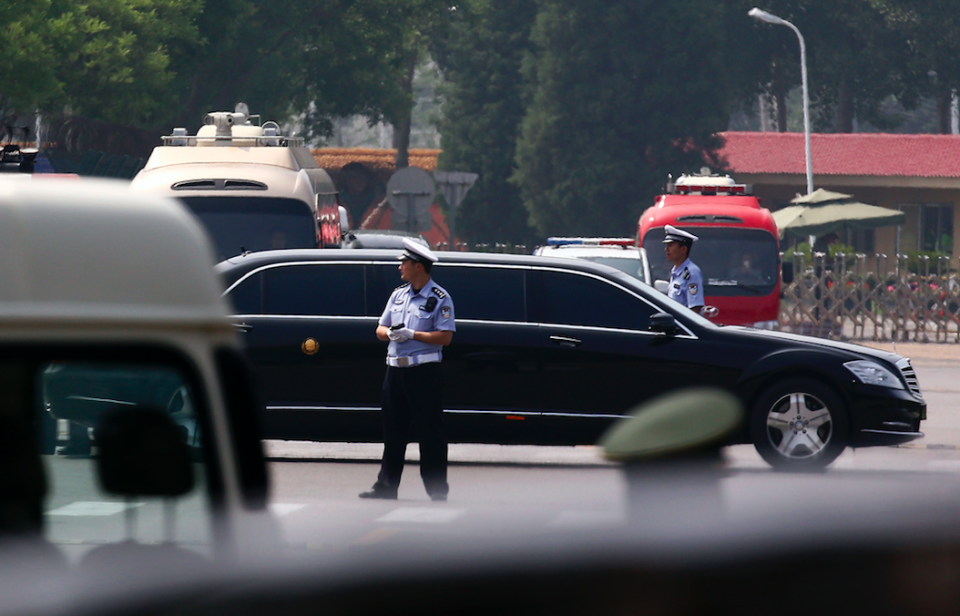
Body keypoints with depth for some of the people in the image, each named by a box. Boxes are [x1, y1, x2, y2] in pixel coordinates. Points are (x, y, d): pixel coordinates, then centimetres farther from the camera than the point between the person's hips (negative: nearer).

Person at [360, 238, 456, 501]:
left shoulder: (439, 299, -6)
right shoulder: (398, 294, 15)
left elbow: (445, 337, -12)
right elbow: (380, 328, 18)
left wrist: (412, 335, -18)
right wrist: (390, 333, -6)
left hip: (424, 372, -7)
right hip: (396, 370, 7)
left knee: (431, 433, -3)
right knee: (393, 431, 10)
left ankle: (437, 490, 1)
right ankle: (386, 487, 15)